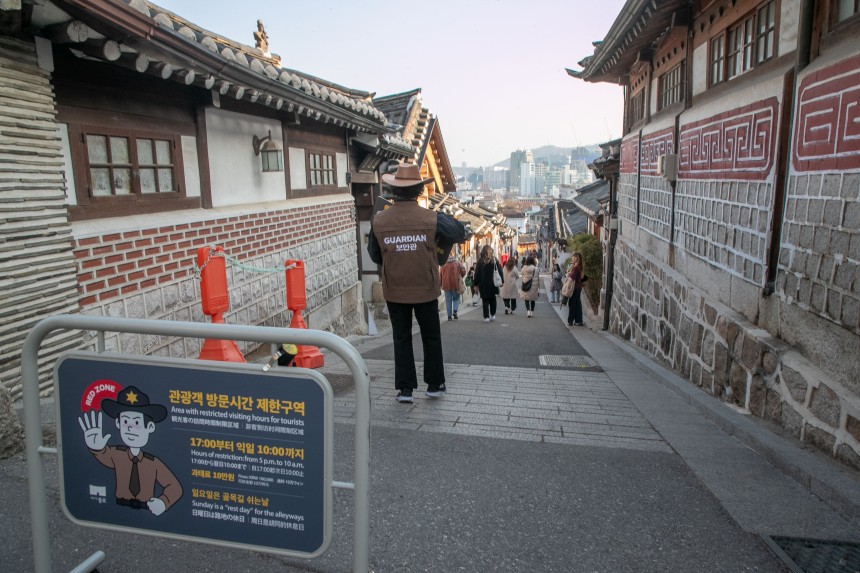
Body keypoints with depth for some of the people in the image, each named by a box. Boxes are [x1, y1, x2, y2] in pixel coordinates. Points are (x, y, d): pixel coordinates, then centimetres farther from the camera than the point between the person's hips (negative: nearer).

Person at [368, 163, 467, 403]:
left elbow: (375, 256, 3)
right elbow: (460, 233, 1)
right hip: (426, 290, -1)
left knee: (401, 338, 14)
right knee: (431, 337, 16)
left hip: (394, 291, 1)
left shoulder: (378, 221, -9)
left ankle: (405, 388, 15)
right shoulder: (432, 219, -15)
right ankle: (435, 384, 26)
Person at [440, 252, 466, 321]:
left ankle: (449, 315, 4)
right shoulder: (457, 262, -1)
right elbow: (463, 271, -1)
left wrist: (442, 283, 15)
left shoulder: (443, 264, 1)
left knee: (448, 300, 7)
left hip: (446, 284, 1)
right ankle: (454, 311, -9)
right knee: (456, 298, 14)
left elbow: (440, 274, 2)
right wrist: (460, 277, 18)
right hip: (455, 284, -1)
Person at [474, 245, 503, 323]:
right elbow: (500, 271, 3)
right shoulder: (495, 260, 1)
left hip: (483, 284, -2)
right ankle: (493, 315, 17)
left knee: (485, 300, 3)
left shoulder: (480, 260, -5)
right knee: (492, 299, 16)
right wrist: (502, 281, 9)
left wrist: (476, 284, 3)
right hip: (493, 284, 2)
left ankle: (486, 317, 0)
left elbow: (477, 273, -3)